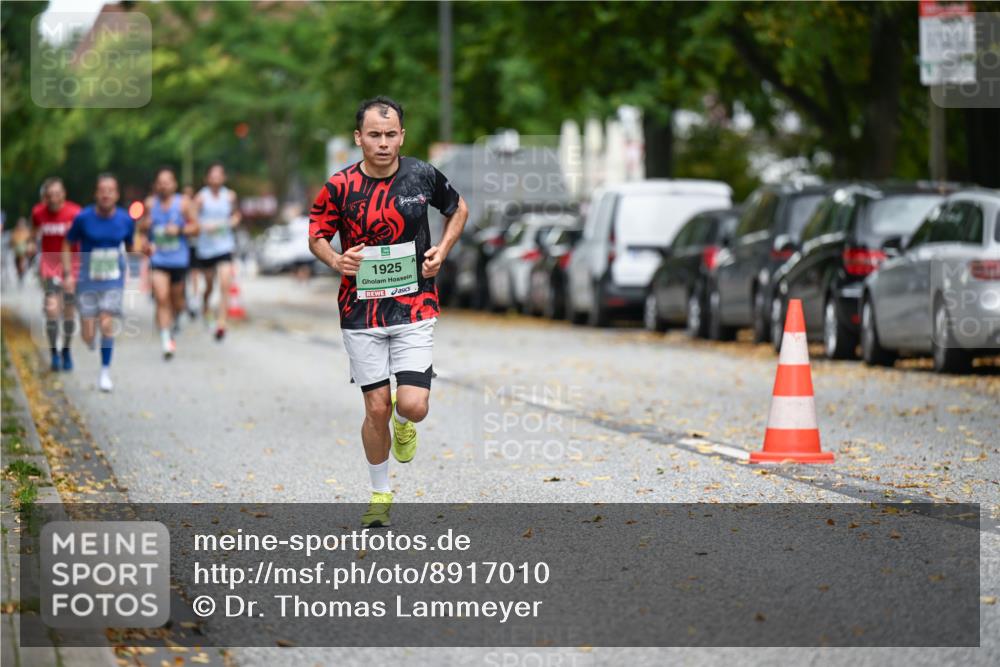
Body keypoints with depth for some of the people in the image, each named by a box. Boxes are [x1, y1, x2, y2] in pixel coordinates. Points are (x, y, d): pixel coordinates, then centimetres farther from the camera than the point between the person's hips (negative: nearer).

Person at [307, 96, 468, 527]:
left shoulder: (422, 176, -4)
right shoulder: (339, 187, -7)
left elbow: (458, 209, 15)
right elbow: (316, 236, 6)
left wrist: (441, 251, 0)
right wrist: (336, 260, -16)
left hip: (414, 308, 0)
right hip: (361, 313, 0)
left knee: (413, 406, -12)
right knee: (376, 408, 1)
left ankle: (403, 421, 27)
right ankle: (380, 496, 22)